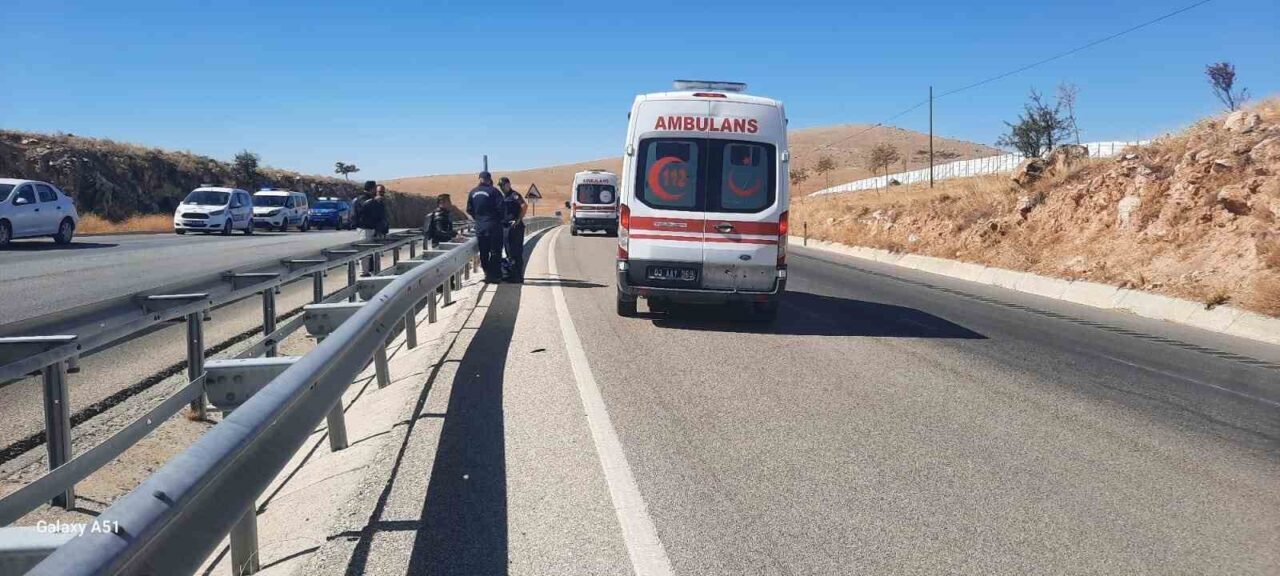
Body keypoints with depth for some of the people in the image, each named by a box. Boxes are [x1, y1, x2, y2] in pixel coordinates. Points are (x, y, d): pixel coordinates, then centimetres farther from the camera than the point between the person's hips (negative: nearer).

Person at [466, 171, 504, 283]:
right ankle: (495, 276, 2)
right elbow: (500, 207, -14)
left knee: (483, 252, 12)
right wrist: (500, 219, 2)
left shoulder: (472, 192, 8)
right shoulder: (493, 191, -9)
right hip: (493, 225, -5)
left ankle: (487, 275, 14)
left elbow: (469, 210, 11)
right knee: (495, 252, 2)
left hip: (479, 226, 5)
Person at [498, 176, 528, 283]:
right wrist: (501, 221, 14)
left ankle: (518, 277, -4)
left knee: (516, 253, -7)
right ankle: (511, 275, 22)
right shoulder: (503, 197, 17)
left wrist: (518, 220, -21)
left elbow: (525, 206, -22)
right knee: (509, 253, 13)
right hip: (505, 226, 9)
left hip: (515, 227, -9)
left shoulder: (514, 195, -10)